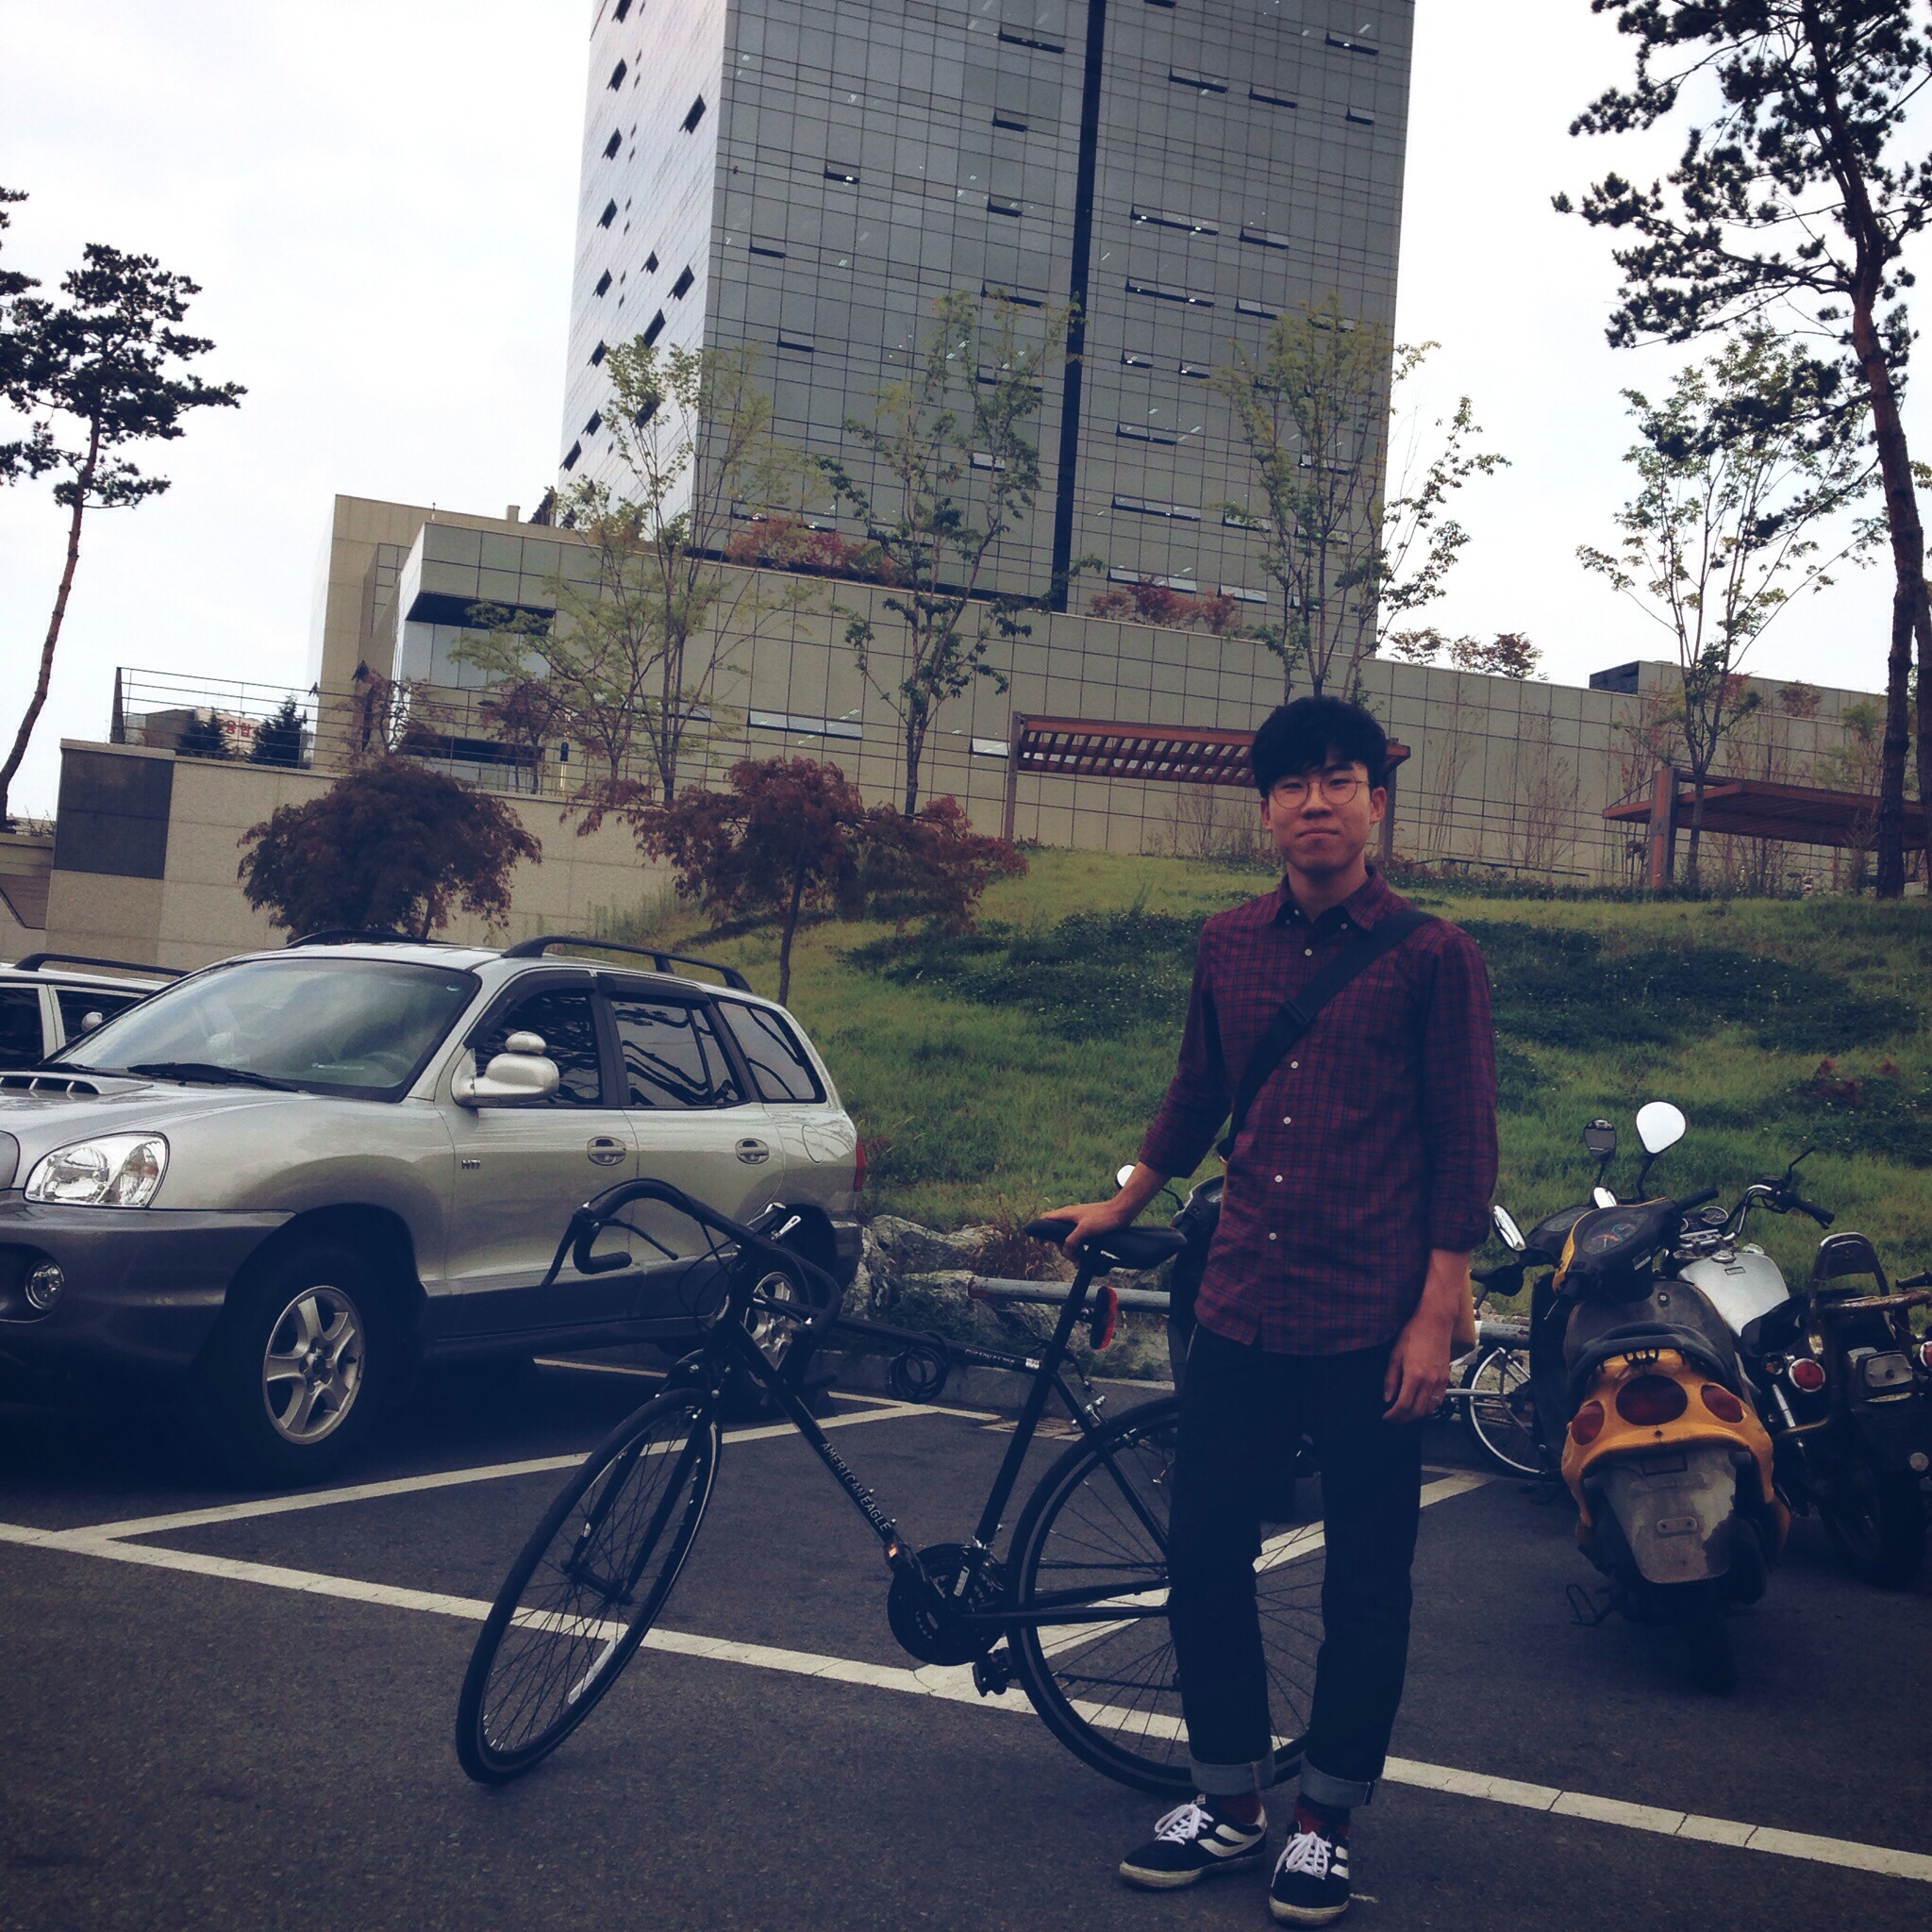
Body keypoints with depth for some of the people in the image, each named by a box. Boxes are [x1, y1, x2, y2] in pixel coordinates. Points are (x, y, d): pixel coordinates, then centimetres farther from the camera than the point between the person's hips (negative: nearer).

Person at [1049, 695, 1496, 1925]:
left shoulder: (1433, 956, -5)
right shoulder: (1230, 945, 7)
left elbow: (1465, 1151, -6)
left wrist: (1435, 1318, -10)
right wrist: (1122, 1205, 28)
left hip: (1374, 1326, -4)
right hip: (1243, 1311, 4)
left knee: (1365, 1583, 7)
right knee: (1203, 1554, 7)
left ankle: (1327, 1820, 25)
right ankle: (1231, 1799, 26)